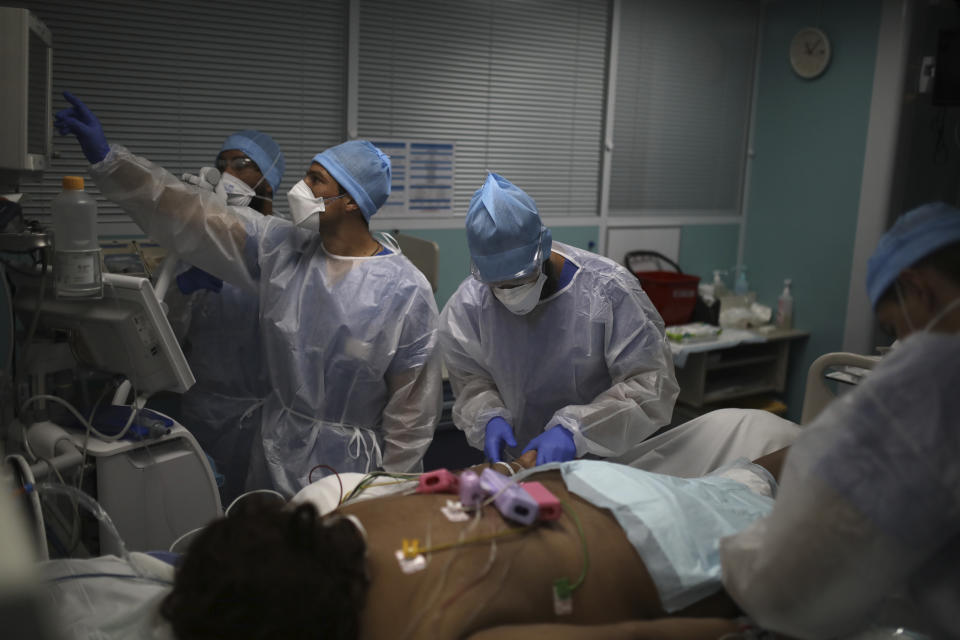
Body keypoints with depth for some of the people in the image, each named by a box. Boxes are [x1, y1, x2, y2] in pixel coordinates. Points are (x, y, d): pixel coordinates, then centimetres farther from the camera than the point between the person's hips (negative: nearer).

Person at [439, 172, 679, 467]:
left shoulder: (608, 290, -15)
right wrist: (488, 418, -19)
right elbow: (470, 381, 4)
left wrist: (575, 430, -27)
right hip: (517, 465, -1)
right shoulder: (468, 305, -5)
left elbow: (651, 384, -16)